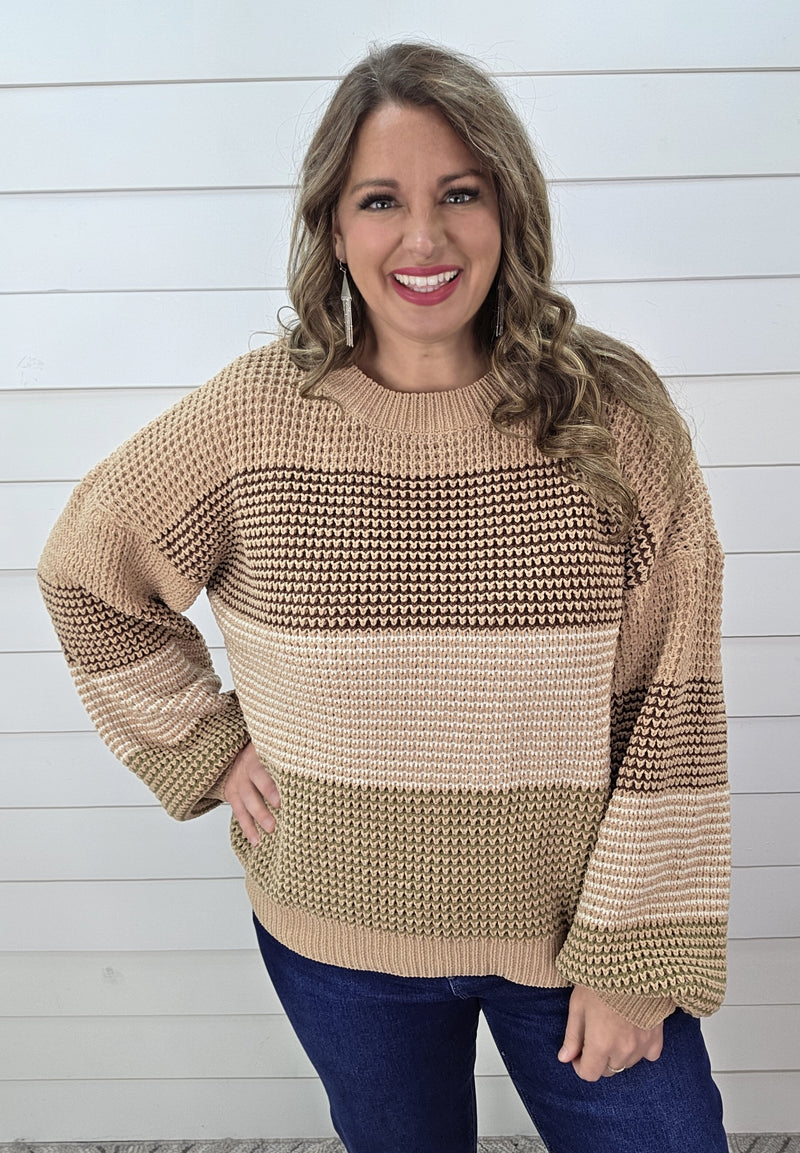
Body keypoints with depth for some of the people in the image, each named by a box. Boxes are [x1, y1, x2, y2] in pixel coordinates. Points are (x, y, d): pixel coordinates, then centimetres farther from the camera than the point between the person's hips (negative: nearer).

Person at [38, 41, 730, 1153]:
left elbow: (672, 707, -10)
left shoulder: (613, 417, -13)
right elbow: (83, 567, 4)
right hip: (337, 938, 1)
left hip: (571, 931, 0)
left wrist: (635, 955, -9)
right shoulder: (254, 416, -11)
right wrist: (208, 746, -2)